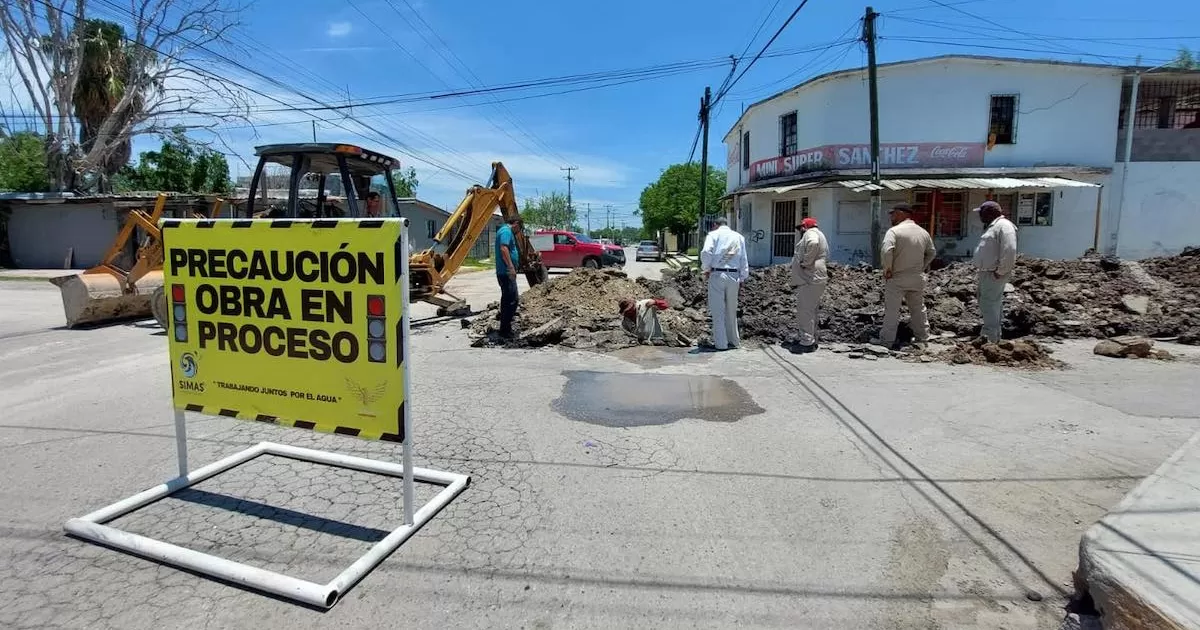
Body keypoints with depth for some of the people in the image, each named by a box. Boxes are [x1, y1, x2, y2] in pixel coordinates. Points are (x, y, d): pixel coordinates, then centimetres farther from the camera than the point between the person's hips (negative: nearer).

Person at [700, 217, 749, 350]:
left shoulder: (713, 234, 1)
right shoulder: (739, 237, 14)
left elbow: (706, 252, -15)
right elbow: (744, 259, 12)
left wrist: (706, 268, -1)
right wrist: (743, 278, 17)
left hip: (717, 275, -4)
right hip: (734, 276, 4)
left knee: (718, 310, 2)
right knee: (731, 310, 15)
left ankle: (721, 343, 4)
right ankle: (733, 340, 23)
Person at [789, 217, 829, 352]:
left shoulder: (811, 233, -7)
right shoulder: (817, 234, 27)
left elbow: (813, 243, -31)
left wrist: (805, 262, -23)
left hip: (810, 280, -11)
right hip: (810, 279, 11)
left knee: (806, 311, -10)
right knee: (809, 311, 16)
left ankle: (807, 342, -8)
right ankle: (804, 338, 25)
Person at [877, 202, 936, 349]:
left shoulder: (894, 231, -14)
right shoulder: (923, 232, 8)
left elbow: (886, 251, -26)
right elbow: (932, 253, 16)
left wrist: (887, 269, -15)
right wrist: (921, 268, 18)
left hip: (897, 278, -6)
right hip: (917, 278, 6)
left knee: (891, 311, 0)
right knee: (918, 309, 18)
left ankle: (887, 341, 2)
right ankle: (922, 338, 29)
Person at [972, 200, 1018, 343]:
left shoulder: (1003, 225, -15)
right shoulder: (993, 226, 19)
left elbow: (1009, 251, -24)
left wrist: (1001, 271, -22)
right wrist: (980, 266, 14)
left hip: (994, 274, -11)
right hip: (986, 273, 11)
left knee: (989, 305, -8)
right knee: (986, 303, 17)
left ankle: (990, 338, -4)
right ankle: (993, 334, 28)